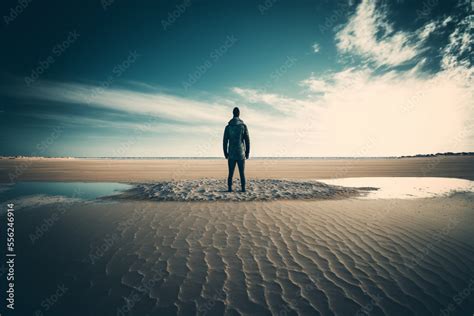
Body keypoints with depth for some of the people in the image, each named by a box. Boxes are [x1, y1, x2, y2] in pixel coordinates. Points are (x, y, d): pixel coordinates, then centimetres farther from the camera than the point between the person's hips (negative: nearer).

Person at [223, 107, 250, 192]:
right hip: (241, 154, 0)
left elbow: (225, 141, -1)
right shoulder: (243, 126, -3)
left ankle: (230, 188, 5)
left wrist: (225, 153, 8)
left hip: (231, 154, 1)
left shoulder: (228, 127, 0)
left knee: (230, 173, 7)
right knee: (242, 173, 7)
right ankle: (243, 188, 6)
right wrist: (247, 153, 5)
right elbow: (247, 141, -4)